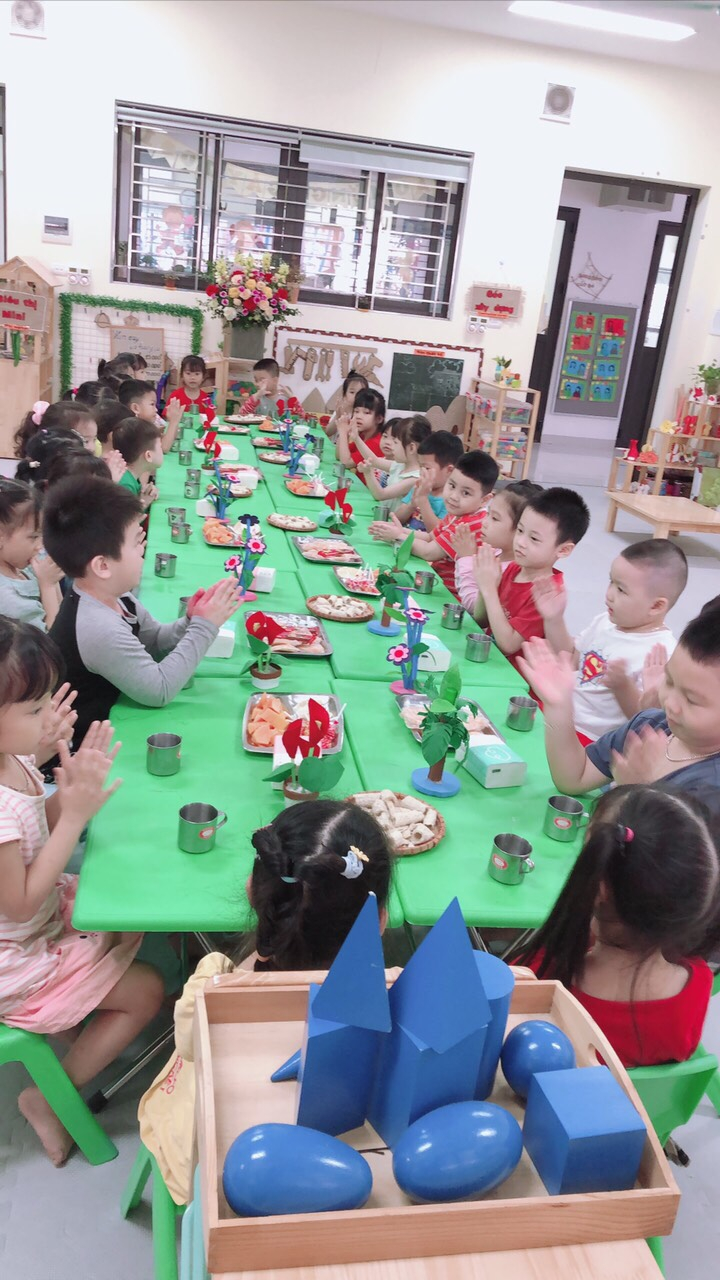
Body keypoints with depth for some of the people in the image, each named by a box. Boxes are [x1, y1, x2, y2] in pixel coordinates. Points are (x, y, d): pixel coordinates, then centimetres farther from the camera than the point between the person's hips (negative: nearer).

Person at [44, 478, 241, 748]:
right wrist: (204, 627, -20)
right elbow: (159, 690, -24)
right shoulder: (99, 628, -31)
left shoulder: (114, 598, -4)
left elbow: (154, 641, 9)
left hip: (111, 714, 8)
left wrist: (189, 623, -10)